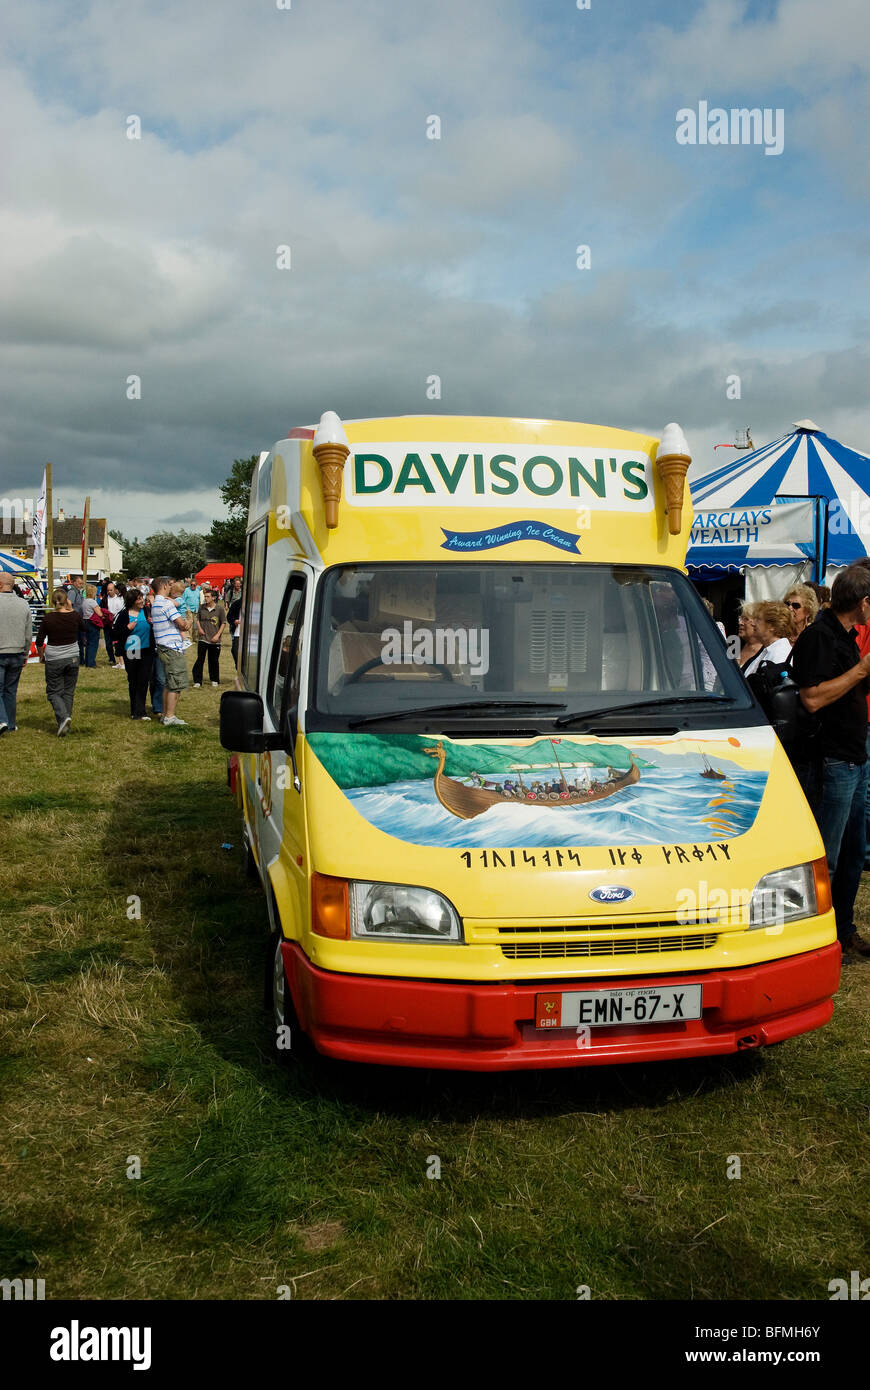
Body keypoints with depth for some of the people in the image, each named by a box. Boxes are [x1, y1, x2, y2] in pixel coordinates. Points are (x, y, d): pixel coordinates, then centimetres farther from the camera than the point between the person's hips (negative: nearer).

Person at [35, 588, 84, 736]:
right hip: (72, 658, 2)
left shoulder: (48, 618, -9)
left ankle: (64, 717, -18)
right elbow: (83, 628, 17)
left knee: (54, 692, 6)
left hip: (54, 660, -2)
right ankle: (65, 725, 13)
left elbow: (39, 641, -4)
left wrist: (41, 655, 13)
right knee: (68, 692, 12)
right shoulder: (75, 616, -5)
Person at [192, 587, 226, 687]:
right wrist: (199, 628, -1)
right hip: (203, 638, 1)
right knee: (200, 660, -4)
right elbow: (198, 619, 17)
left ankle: (214, 680, 25)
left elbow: (223, 623, 0)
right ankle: (197, 681, 1)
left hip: (215, 640, -1)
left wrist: (217, 635, -8)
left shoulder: (220, 608, -4)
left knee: (214, 661, 9)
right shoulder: (201, 607, 3)